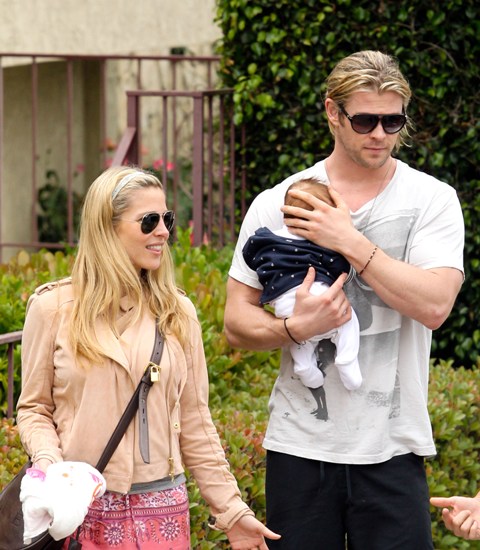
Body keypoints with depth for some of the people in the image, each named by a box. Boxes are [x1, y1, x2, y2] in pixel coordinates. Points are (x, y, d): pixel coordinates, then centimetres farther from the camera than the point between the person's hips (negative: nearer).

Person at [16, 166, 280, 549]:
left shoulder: (177, 313, 7)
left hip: (161, 510, 2)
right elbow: (34, 408, 4)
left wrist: (232, 511, 6)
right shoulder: (53, 308, 1)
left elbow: (195, 423, 9)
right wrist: (46, 458, -15)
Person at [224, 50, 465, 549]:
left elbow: (435, 305, -13)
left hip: (392, 448, -1)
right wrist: (295, 328, -16)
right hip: (299, 445, 1)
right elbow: (236, 323, 4)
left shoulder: (431, 200, 2)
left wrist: (351, 242, -13)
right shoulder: (277, 204, 4)